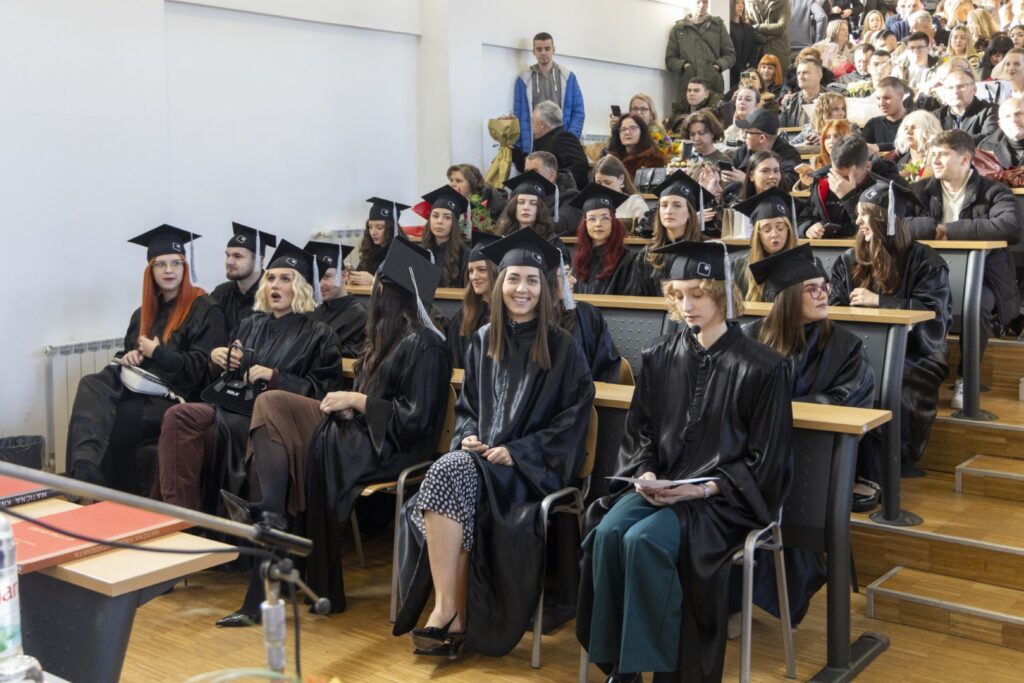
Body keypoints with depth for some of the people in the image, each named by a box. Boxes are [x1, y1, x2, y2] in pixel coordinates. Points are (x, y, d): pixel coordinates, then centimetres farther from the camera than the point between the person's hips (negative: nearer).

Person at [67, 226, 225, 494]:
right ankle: (85, 471, -35)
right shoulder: (145, 312, 20)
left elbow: (200, 367, -8)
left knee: (121, 417, -28)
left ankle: (121, 499, -15)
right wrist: (129, 357, 4)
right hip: (139, 384, 6)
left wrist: (156, 352, -9)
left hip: (176, 394, -6)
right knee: (90, 387, -23)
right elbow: (129, 352, 27)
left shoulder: (204, 310, -1)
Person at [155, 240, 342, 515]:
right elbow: (223, 377, 28)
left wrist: (275, 377, -14)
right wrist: (215, 357, 4)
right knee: (177, 416, -27)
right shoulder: (250, 325, 22)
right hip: (231, 406, 6)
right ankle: (176, 510, -28)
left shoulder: (318, 335, 6)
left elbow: (322, 391, -3)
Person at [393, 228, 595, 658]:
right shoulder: (482, 342, 14)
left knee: (448, 473, -31)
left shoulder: (561, 348, 0)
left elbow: (573, 418, -4)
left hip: (533, 465, -4)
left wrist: (516, 451, -14)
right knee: (449, 472, -31)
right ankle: (453, 616, -27)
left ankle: (448, 611, -25)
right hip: (478, 458, 4)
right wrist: (467, 435, -3)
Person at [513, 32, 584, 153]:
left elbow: (578, 112, 5)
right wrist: (520, 147, -5)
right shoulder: (523, 80, 5)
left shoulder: (568, 77, 7)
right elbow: (519, 115, 5)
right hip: (534, 145, 0)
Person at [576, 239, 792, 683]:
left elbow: (764, 461, -5)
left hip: (724, 497, -4)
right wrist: (646, 473, -8)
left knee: (644, 541, -30)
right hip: (658, 486, 5)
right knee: (608, 532, -25)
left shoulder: (762, 368, -5)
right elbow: (638, 431, 13)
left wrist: (703, 489, -16)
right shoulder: (660, 358, 8)